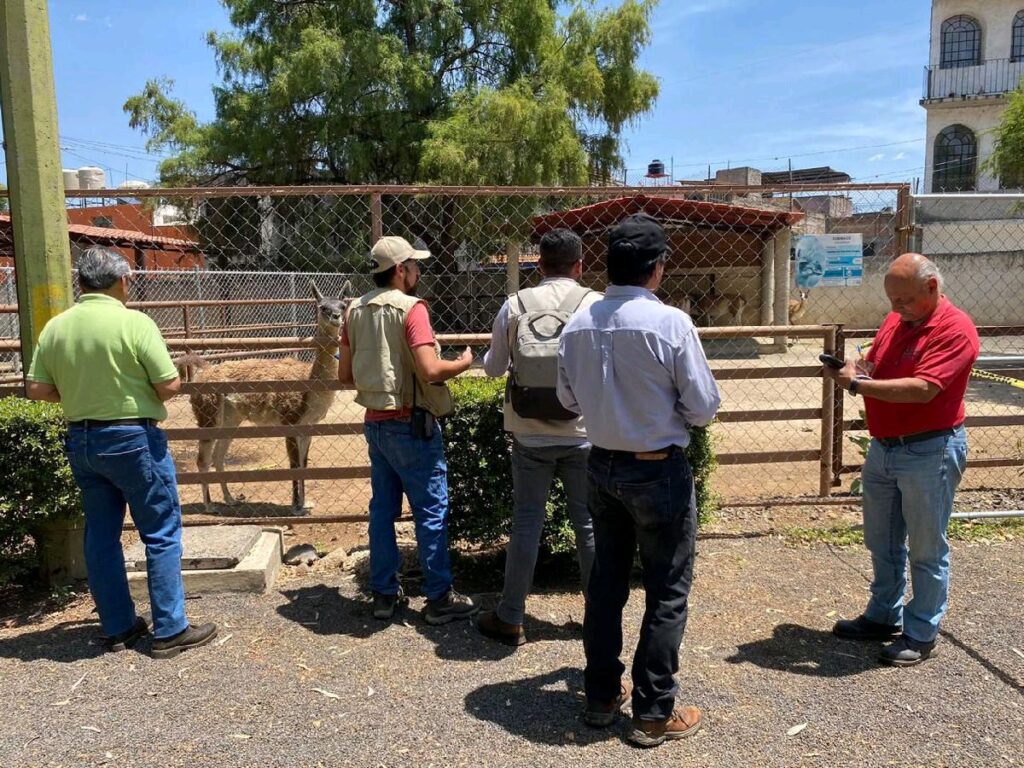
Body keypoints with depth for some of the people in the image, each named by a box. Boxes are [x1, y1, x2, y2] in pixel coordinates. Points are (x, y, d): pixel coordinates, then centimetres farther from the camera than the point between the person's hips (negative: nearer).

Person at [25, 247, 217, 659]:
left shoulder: (55, 327, 2)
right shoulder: (134, 322, -14)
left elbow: (36, 389, 3)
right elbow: (170, 386, -16)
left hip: (81, 439, 6)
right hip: (132, 438, -6)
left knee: (101, 535, 14)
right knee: (161, 533, 3)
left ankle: (118, 627, 23)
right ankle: (169, 630, 8)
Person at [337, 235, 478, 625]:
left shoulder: (356, 310, 5)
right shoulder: (410, 308, -15)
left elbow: (345, 374, 9)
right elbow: (430, 370, -24)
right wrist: (464, 362, -5)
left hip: (374, 421, 7)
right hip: (410, 424, -7)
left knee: (383, 508, 14)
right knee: (432, 510, 3)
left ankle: (384, 593, 23)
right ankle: (439, 597, 11)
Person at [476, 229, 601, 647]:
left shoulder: (514, 306, -4)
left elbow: (493, 367, 6)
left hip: (530, 435, 1)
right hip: (583, 432, 0)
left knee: (526, 522, 10)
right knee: (589, 523, 12)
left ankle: (510, 619, 19)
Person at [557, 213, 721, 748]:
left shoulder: (578, 325, -4)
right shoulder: (670, 323, -19)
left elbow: (569, 399, 7)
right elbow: (703, 407, -13)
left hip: (602, 465, 5)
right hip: (658, 471, -5)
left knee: (606, 581, 18)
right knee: (667, 592, 10)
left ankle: (601, 695, 32)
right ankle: (653, 713, 20)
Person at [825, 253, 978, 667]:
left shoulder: (955, 329, -16)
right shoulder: (895, 321, 9)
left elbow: (923, 389, -26)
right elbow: (874, 366, 15)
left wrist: (859, 384, -25)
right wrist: (855, 369, -8)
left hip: (930, 452, -8)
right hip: (883, 447, 8)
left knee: (926, 549, 6)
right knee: (882, 543, 17)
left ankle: (921, 634, 18)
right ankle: (883, 616, 32)